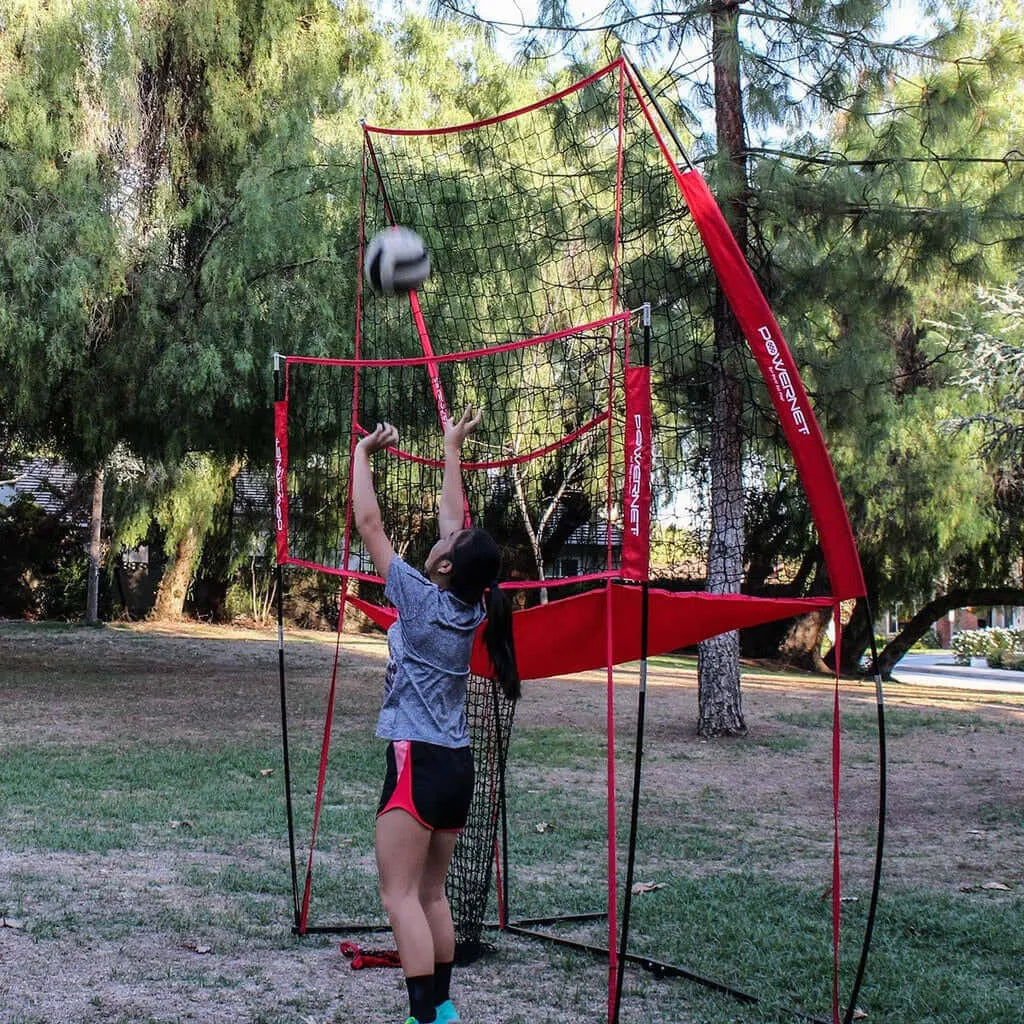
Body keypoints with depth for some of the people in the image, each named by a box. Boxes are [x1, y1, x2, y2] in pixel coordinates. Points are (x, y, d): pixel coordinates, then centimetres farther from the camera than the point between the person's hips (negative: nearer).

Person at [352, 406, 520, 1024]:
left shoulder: (421, 599, -10)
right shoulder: (471, 607, 6)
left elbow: (369, 524, -4)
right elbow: (453, 518, 18)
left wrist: (363, 454, 6)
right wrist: (453, 449, 27)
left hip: (418, 762, -8)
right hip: (458, 764, 8)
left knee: (401, 897, -6)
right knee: (432, 895, 14)